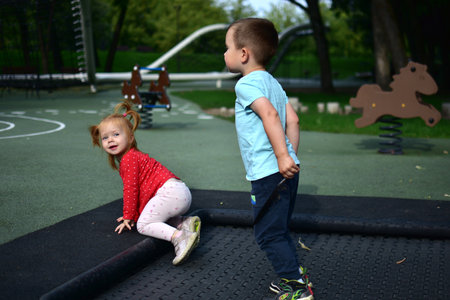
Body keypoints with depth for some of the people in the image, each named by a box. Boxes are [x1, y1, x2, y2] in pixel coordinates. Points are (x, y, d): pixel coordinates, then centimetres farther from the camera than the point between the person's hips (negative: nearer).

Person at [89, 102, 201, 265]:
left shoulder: (129, 159, -5)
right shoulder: (134, 156, 26)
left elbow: (131, 190, -6)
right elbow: (137, 189, 31)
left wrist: (128, 217, 1)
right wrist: (131, 214, 31)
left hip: (169, 191, -10)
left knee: (143, 224, -12)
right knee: (157, 216, 29)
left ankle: (179, 237, -32)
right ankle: (186, 222, 6)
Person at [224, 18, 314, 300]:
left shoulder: (247, 83, -11)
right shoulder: (273, 83, 16)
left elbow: (269, 114, -26)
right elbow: (293, 120, 12)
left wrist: (282, 156, -29)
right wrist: (291, 155, 15)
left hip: (268, 173, -9)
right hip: (286, 171, 9)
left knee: (268, 234, 0)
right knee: (279, 230, 21)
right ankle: (295, 275, 29)